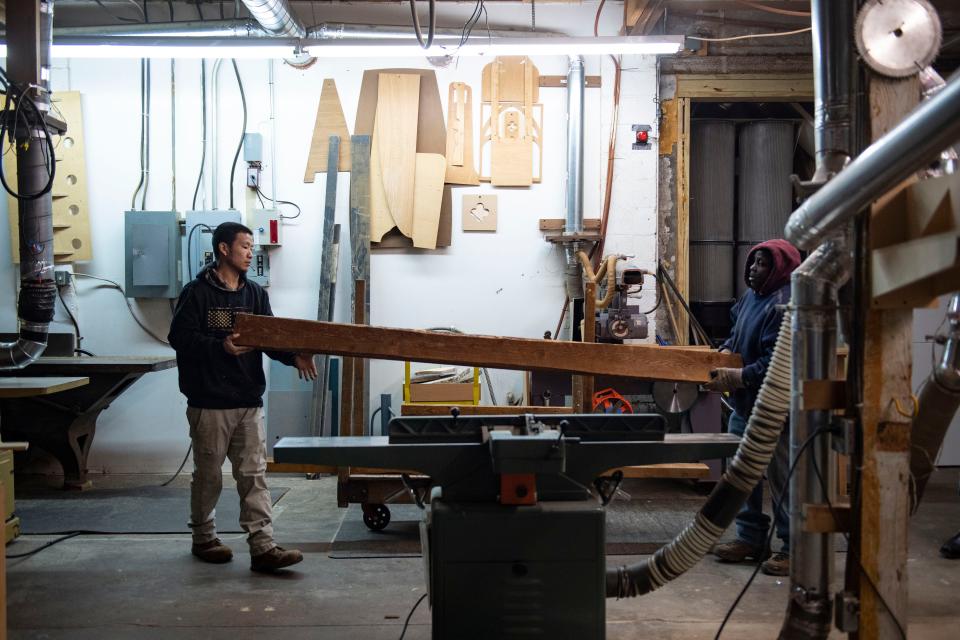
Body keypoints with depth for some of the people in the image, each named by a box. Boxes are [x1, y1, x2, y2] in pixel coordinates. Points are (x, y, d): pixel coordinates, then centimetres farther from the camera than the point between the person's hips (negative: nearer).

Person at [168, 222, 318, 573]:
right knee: (208, 475, 9)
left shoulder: (255, 293, 10)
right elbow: (180, 336, -11)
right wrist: (220, 347, -25)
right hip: (209, 402, -4)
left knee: (254, 475, 1)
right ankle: (203, 538, 27)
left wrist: (293, 356, -13)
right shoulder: (197, 292, -5)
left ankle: (263, 548, 0)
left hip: (249, 401, 5)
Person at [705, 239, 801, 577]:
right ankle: (750, 538, 30)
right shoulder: (751, 296, 10)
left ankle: (794, 547, 12)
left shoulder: (784, 307, -20)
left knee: (783, 479, -1)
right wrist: (726, 350, 9)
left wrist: (740, 377, -25)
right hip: (745, 404, 10)